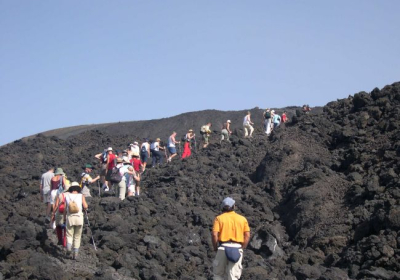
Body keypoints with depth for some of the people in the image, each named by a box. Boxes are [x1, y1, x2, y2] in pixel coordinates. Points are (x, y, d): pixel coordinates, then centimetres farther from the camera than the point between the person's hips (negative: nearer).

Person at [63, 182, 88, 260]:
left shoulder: (67, 195, 2)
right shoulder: (81, 196, -1)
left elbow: (65, 208, 1)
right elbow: (85, 207, -11)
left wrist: (64, 217, 11)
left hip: (70, 218, 0)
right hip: (79, 217, 0)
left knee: (69, 235, 8)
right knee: (77, 237, 11)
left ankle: (69, 248, -21)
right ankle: (75, 254, 8)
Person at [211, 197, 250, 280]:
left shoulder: (219, 218, 3)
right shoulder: (242, 219, 10)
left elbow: (214, 235, -7)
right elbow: (247, 236, 4)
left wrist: (215, 248, 4)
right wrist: (242, 249, 11)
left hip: (223, 248, -1)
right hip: (237, 249, 1)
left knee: (218, 273, 14)